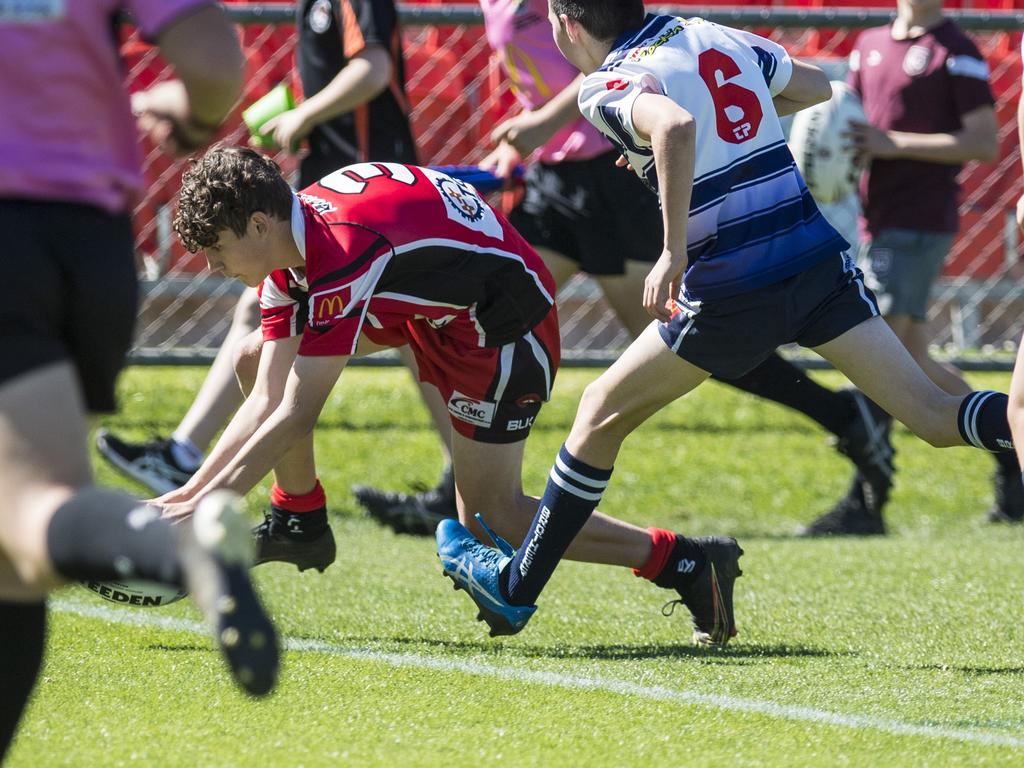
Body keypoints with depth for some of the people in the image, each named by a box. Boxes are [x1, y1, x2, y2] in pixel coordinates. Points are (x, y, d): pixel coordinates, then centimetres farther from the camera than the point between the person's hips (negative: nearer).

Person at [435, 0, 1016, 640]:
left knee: (603, 414, 13)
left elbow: (675, 125, -30)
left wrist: (673, 251, -24)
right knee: (935, 416, 1)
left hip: (734, 292, -5)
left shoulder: (608, 85, -7)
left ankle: (514, 587, 22)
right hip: (820, 261, 5)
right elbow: (817, 87, 27)